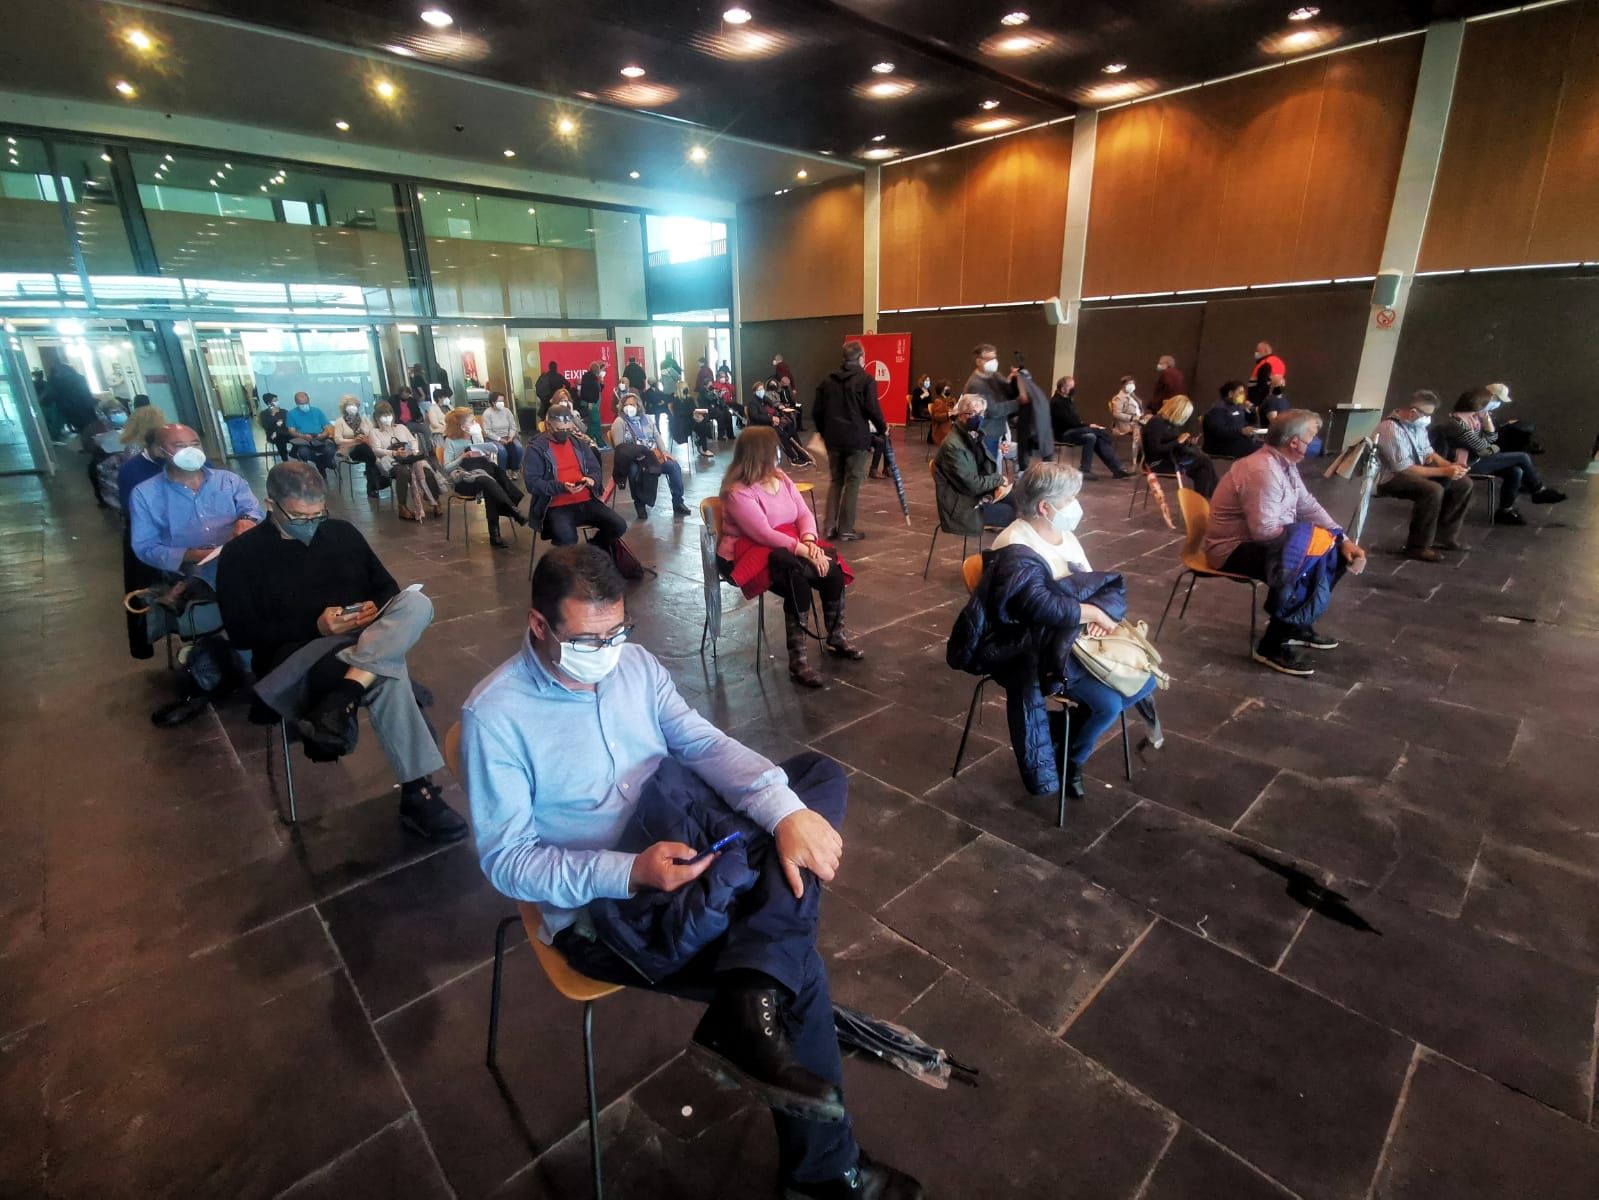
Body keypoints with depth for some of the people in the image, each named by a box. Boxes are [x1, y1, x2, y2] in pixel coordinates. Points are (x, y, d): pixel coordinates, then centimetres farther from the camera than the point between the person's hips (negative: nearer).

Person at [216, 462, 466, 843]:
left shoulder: (343, 533, 15)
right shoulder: (241, 554, 3)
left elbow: (389, 588, 17)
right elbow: (241, 633, -4)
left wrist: (376, 609, -7)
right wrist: (315, 626, -16)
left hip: (364, 640, 5)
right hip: (294, 657, -4)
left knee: (417, 603, -28)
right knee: (387, 674, -35)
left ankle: (340, 699, -42)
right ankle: (417, 792, -34)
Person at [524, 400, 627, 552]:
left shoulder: (579, 442, 14)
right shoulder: (536, 448, -3)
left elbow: (595, 469, 19)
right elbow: (532, 483, -10)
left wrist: (592, 480, -6)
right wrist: (561, 487, -22)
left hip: (586, 501, 6)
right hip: (557, 506, -5)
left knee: (619, 526, -12)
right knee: (566, 537, -35)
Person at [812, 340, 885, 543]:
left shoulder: (828, 380, 10)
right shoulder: (865, 379, -5)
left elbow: (817, 412, 9)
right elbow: (872, 409, -12)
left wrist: (824, 432, 24)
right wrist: (882, 427, 5)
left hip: (833, 439, 5)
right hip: (857, 439, -5)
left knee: (835, 480, 14)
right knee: (853, 482, 1)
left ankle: (830, 526, 11)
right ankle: (846, 529, 2)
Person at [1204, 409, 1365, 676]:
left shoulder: (1285, 464, 6)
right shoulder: (1262, 471, -25)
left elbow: (1309, 507, 9)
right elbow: (1265, 530, -30)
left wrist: (1344, 540, -2)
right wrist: (1310, 535, -13)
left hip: (1261, 540, 10)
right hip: (1233, 549, -10)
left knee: (1336, 553, 10)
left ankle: (1298, 624, 21)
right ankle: (1274, 645, -10)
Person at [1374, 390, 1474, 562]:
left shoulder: (1416, 424, 4)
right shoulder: (1390, 429, -25)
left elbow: (1428, 453, 13)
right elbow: (1404, 469, -26)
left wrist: (1450, 465, -6)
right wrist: (1444, 471, -22)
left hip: (1416, 471, 9)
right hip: (1391, 477, -9)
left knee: (1463, 483, 1)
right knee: (1433, 490, -32)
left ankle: (1444, 536, 11)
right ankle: (1418, 546, -19)